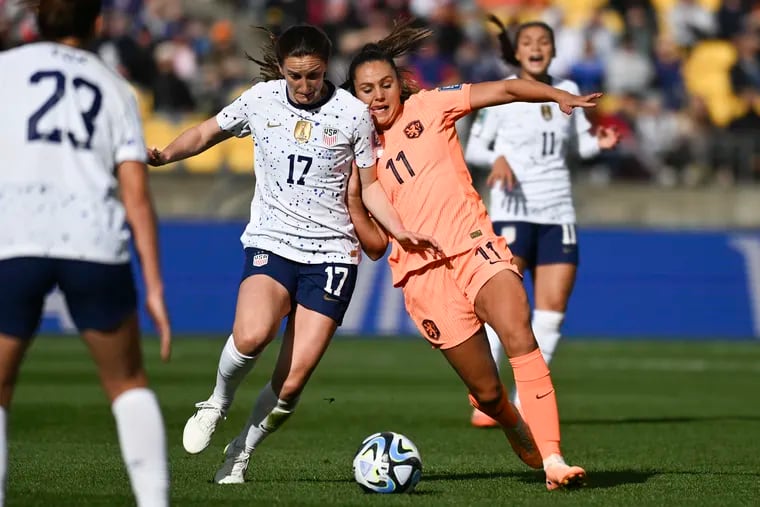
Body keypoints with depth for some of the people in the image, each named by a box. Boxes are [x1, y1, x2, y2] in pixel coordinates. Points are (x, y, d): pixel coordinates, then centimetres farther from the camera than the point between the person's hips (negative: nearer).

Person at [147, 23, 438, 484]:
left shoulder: (353, 113, 0)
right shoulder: (261, 100, 3)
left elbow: (369, 186, 9)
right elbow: (206, 134, 18)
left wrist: (402, 233, -5)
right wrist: (163, 156, 0)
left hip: (332, 252, 0)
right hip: (271, 241, 0)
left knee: (292, 381, -9)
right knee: (252, 335, -31)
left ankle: (241, 454, 16)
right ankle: (218, 404, 0)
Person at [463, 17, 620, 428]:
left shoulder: (567, 91, 10)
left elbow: (580, 144, 20)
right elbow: (472, 148, 0)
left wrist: (601, 143, -2)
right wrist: (497, 159, -21)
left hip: (558, 213, 5)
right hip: (512, 212, -5)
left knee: (553, 309, 0)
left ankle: (525, 403, 8)